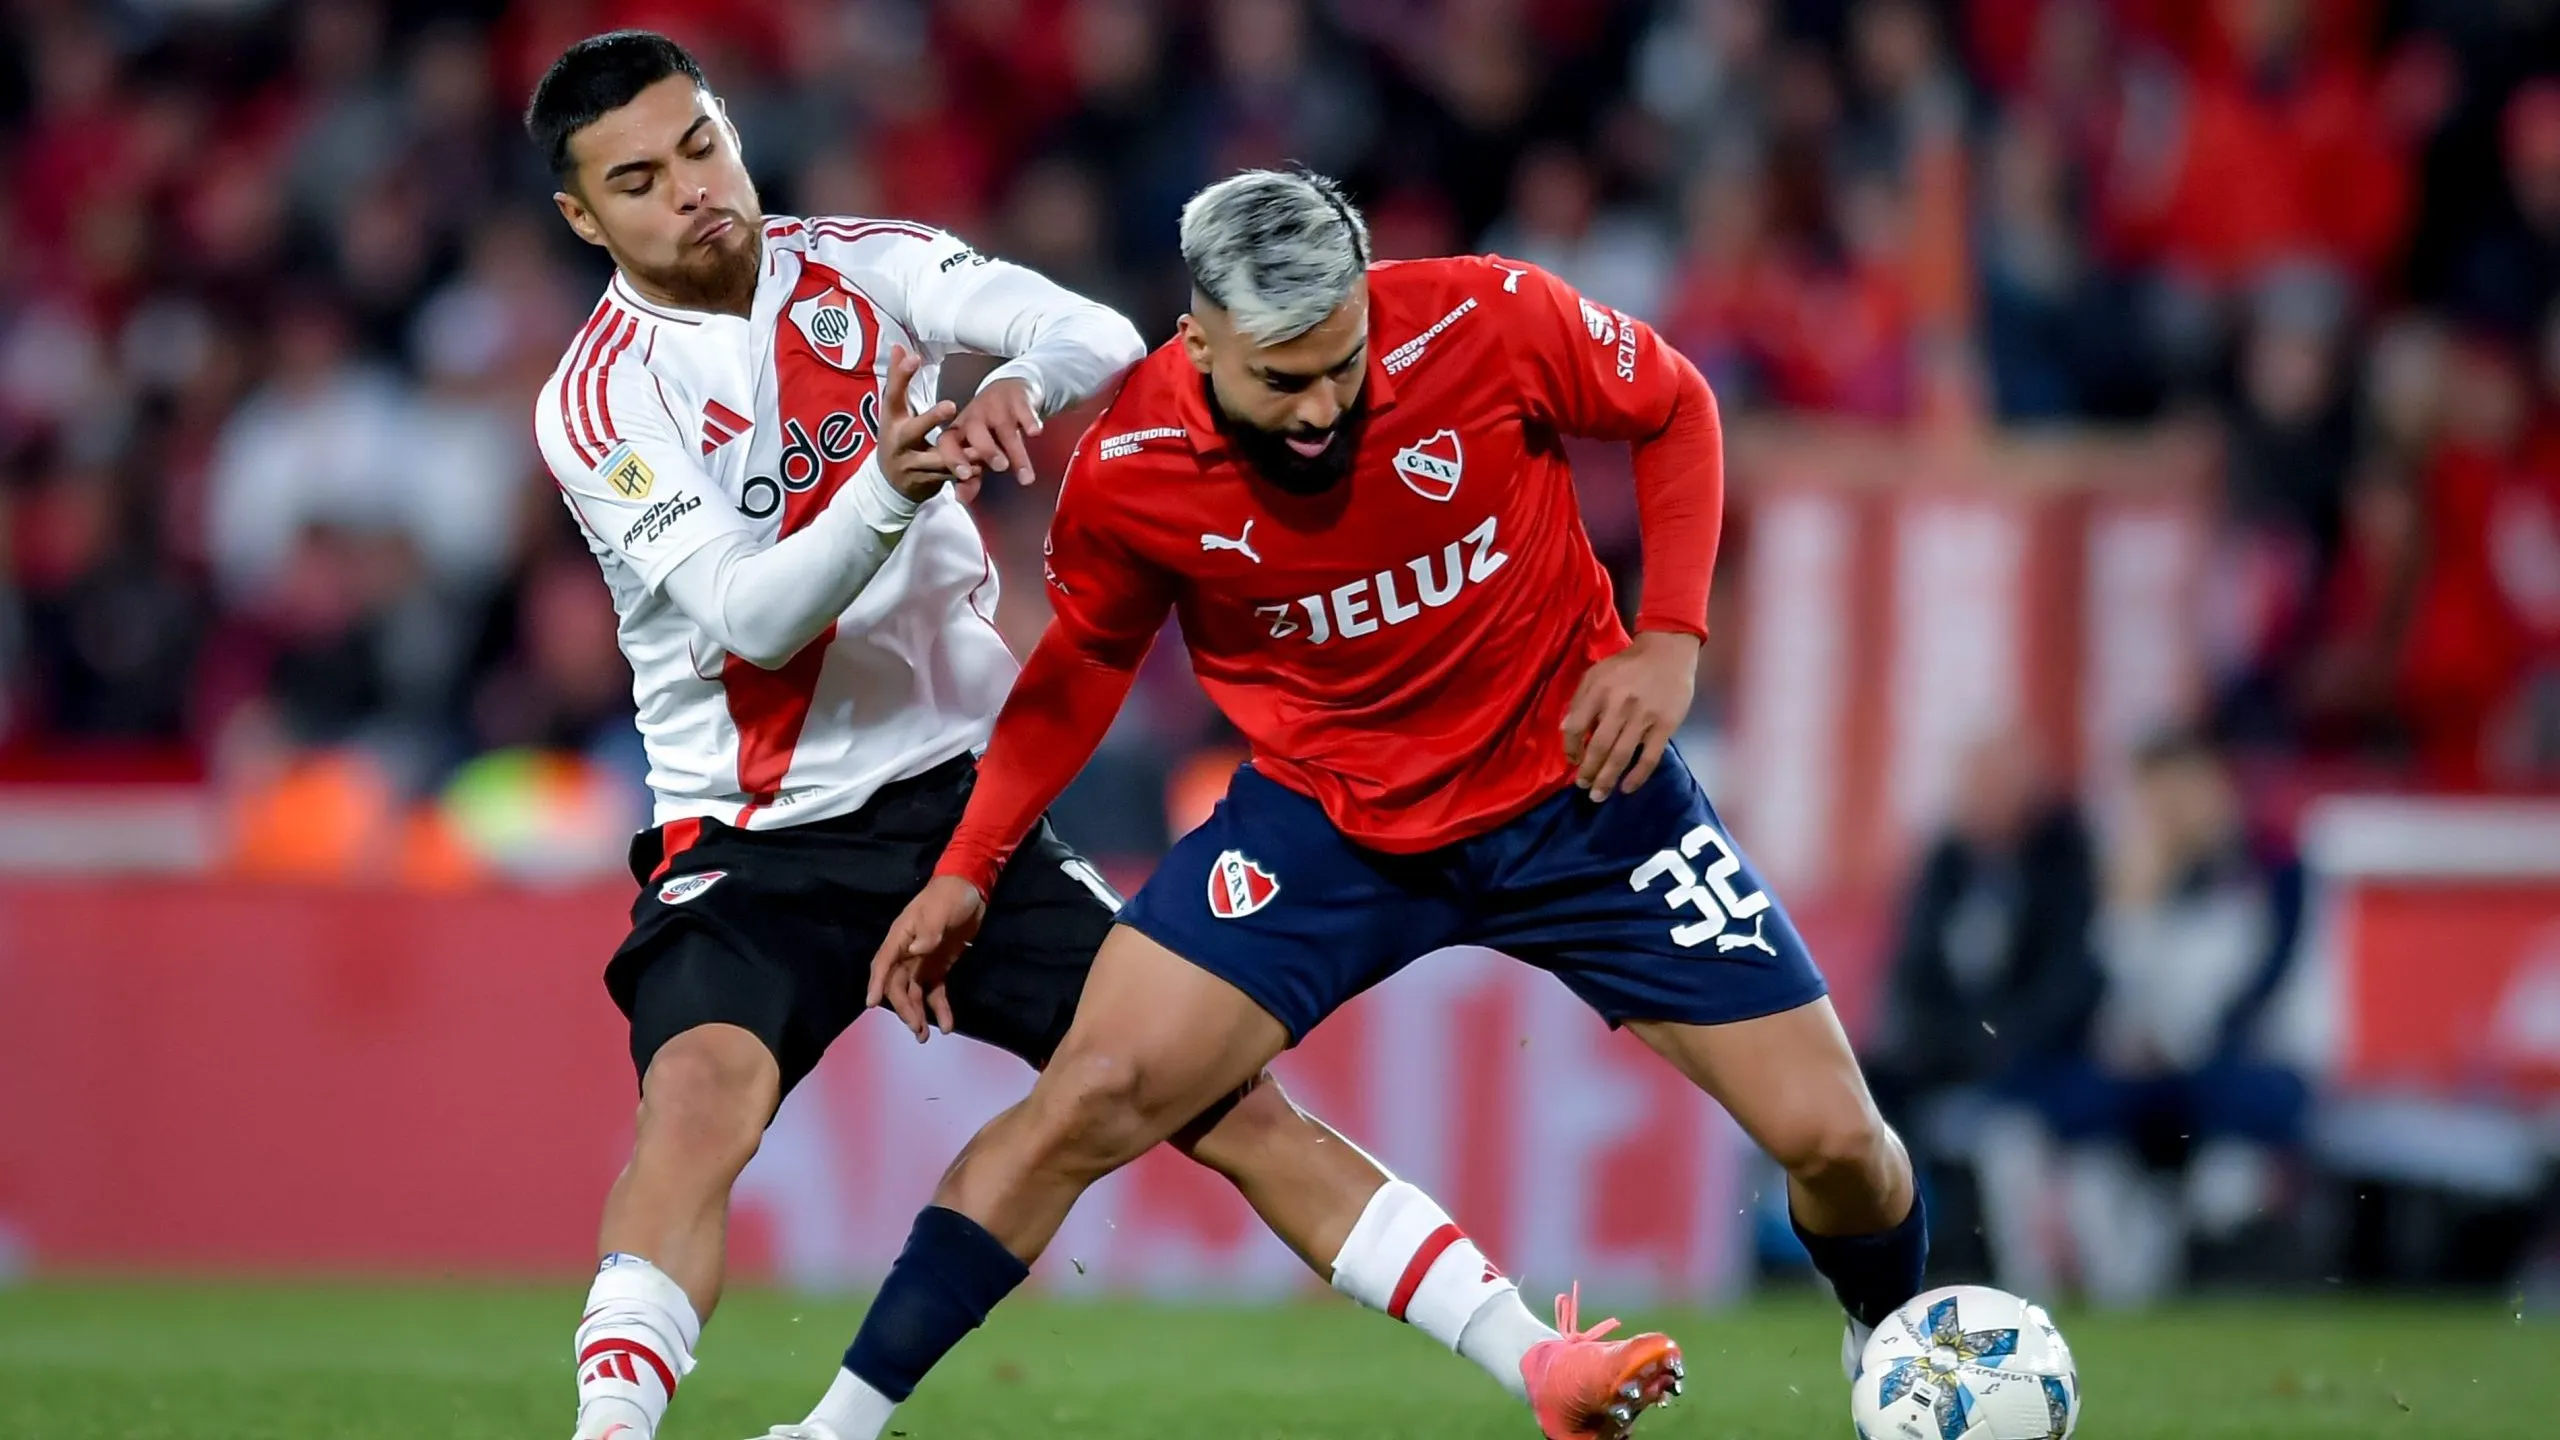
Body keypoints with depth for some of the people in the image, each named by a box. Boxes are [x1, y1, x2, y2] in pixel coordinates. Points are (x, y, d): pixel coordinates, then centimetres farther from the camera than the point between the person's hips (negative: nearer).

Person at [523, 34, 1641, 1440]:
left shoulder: (864, 268, 1)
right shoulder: (597, 402, -8)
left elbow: (1100, 337, -13)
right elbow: (744, 613, -20)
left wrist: (1021, 378, -36)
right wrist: (885, 492, -38)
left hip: (965, 795, 3)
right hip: (756, 843, -3)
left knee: (1225, 1099, 0)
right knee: (702, 1085, -32)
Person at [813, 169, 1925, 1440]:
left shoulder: (1490, 324, -24)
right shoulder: (1126, 472, -20)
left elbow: (1675, 411, -3)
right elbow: (1086, 660, 2)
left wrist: (1670, 638, -13)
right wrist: (968, 870, -2)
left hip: (1575, 781, 0)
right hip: (1325, 812, 0)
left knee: (1830, 1138, -3)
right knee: (1088, 1100, -17)